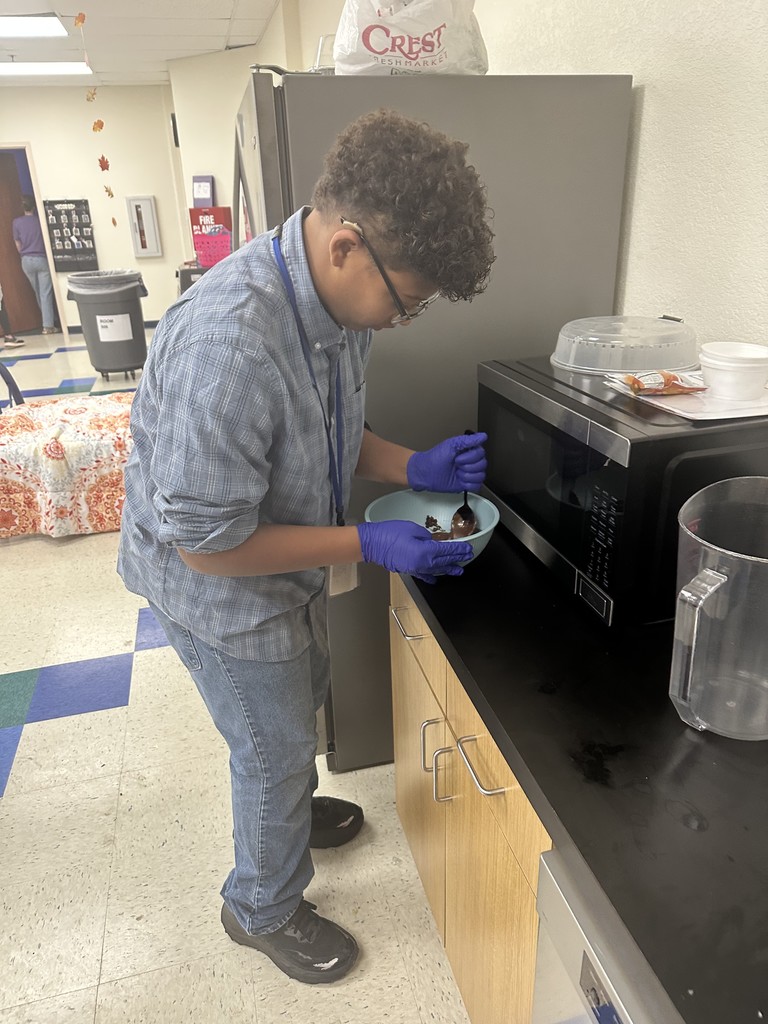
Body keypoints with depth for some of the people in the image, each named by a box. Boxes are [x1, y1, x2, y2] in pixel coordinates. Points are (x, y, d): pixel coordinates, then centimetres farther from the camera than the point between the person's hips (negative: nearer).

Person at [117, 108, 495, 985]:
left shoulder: (337, 298, -10)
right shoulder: (229, 339, -38)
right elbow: (206, 542, -31)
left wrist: (416, 468, -11)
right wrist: (365, 544, -27)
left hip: (288, 561, 8)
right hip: (217, 585, -8)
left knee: (300, 700, 30)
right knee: (274, 744, 13)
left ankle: (288, 808, 62)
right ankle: (264, 908, 44)